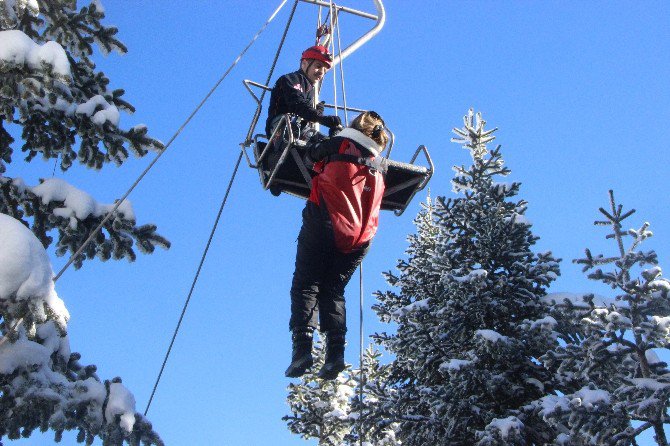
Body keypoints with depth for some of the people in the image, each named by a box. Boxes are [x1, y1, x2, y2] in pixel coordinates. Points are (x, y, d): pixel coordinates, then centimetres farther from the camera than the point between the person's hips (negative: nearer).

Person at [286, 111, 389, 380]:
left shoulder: (340, 144, 7)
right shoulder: (380, 166, 19)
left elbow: (311, 154, 23)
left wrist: (319, 146, 46)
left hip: (325, 223, -4)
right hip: (360, 237, 4)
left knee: (306, 284, 0)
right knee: (333, 290, 10)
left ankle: (302, 346, -18)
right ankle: (336, 351, -8)